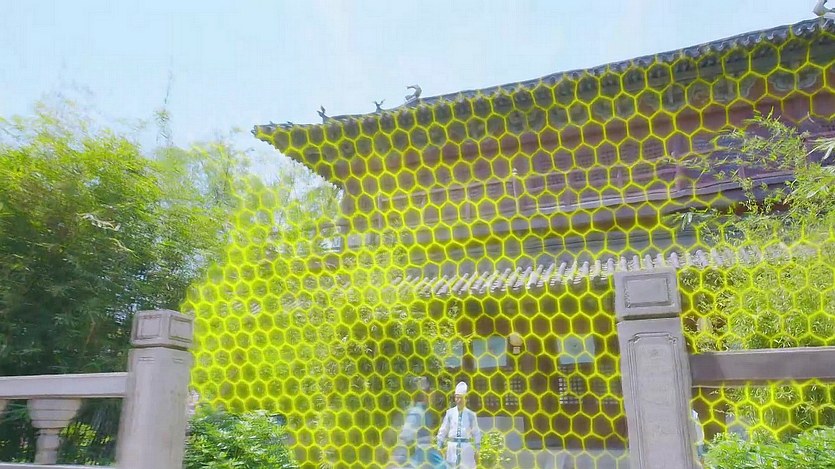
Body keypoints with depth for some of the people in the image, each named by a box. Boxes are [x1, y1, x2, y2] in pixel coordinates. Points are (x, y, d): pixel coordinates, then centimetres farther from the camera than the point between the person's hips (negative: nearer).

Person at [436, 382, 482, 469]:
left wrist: (477, 450, 5)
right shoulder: (450, 413, 1)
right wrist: (440, 447, 4)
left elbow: (476, 433, 5)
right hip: (452, 446, 0)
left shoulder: (471, 415, 0)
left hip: (466, 447, 0)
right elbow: (443, 431, 5)